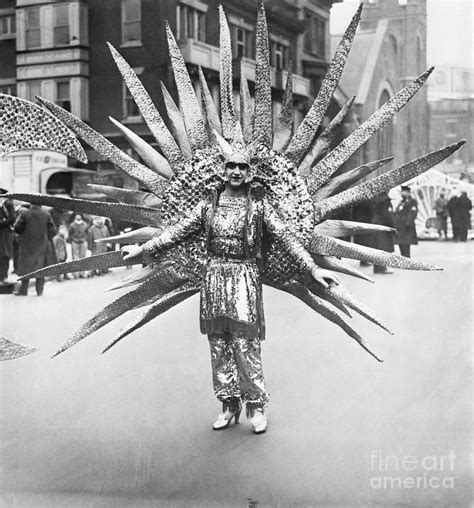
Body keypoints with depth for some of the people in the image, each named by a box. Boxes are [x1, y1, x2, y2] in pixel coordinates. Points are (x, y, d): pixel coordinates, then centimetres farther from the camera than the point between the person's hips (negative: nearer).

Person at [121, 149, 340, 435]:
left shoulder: (259, 205, 0)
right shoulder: (209, 205, 9)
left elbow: (286, 237, -4)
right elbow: (178, 231, 14)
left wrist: (313, 268, -13)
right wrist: (144, 249, 14)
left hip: (245, 278, -3)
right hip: (215, 277, 4)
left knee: (246, 345, -5)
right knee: (219, 345, 7)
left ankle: (256, 406, 9)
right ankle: (229, 405, 19)